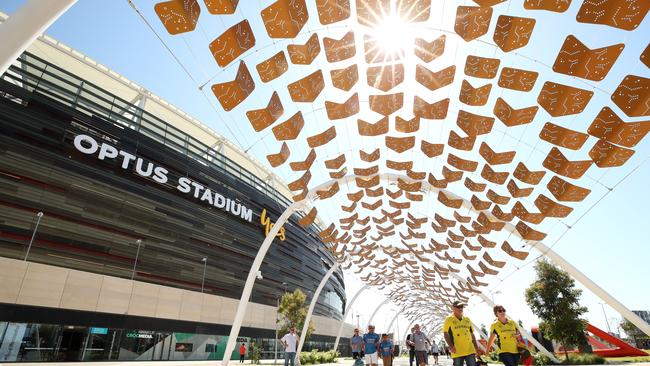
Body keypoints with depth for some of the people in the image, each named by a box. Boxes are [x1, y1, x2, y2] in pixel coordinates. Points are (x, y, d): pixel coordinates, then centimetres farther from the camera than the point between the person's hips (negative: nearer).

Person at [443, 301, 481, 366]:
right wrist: (451, 346, -18)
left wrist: (477, 348, 15)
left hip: (470, 350, 4)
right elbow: (446, 334, -5)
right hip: (457, 352, -4)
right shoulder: (449, 319, 0)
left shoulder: (467, 319, 15)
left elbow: (472, 335, 19)